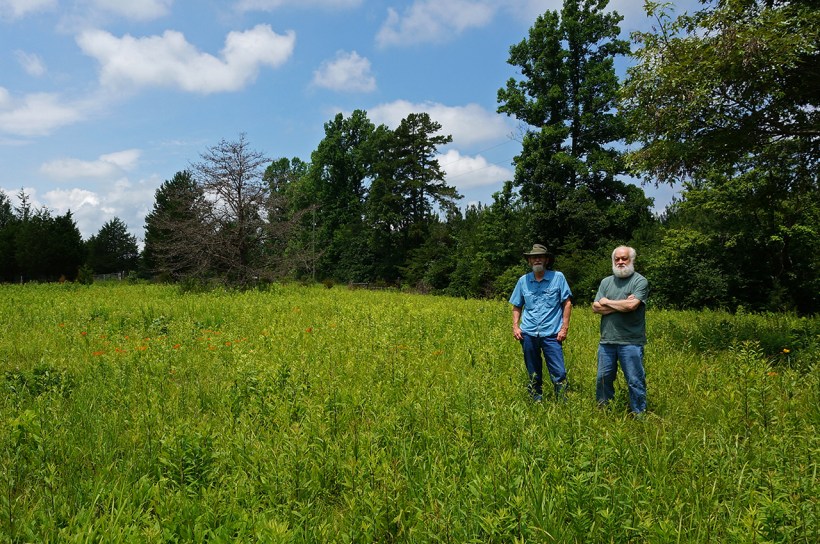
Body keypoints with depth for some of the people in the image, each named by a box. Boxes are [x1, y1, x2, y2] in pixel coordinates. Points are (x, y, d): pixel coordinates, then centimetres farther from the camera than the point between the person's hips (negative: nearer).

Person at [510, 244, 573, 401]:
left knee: (559, 373, -6)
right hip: (528, 334, 3)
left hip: (551, 334, -2)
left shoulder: (558, 277, 0)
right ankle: (536, 402, 24)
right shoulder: (523, 280, 7)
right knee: (533, 374, 12)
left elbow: (567, 303, 2)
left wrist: (564, 328, -5)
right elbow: (516, 306, 14)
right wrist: (515, 326, 1)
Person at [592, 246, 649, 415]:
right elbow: (596, 307, 2)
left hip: (631, 342, -5)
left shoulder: (640, 281, -3)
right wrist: (621, 305, -9)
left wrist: (607, 302, -4)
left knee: (635, 381, 3)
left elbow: (632, 305, -18)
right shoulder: (606, 282, 12)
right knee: (603, 378, 12)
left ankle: (639, 415, 15)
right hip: (607, 340, 5)